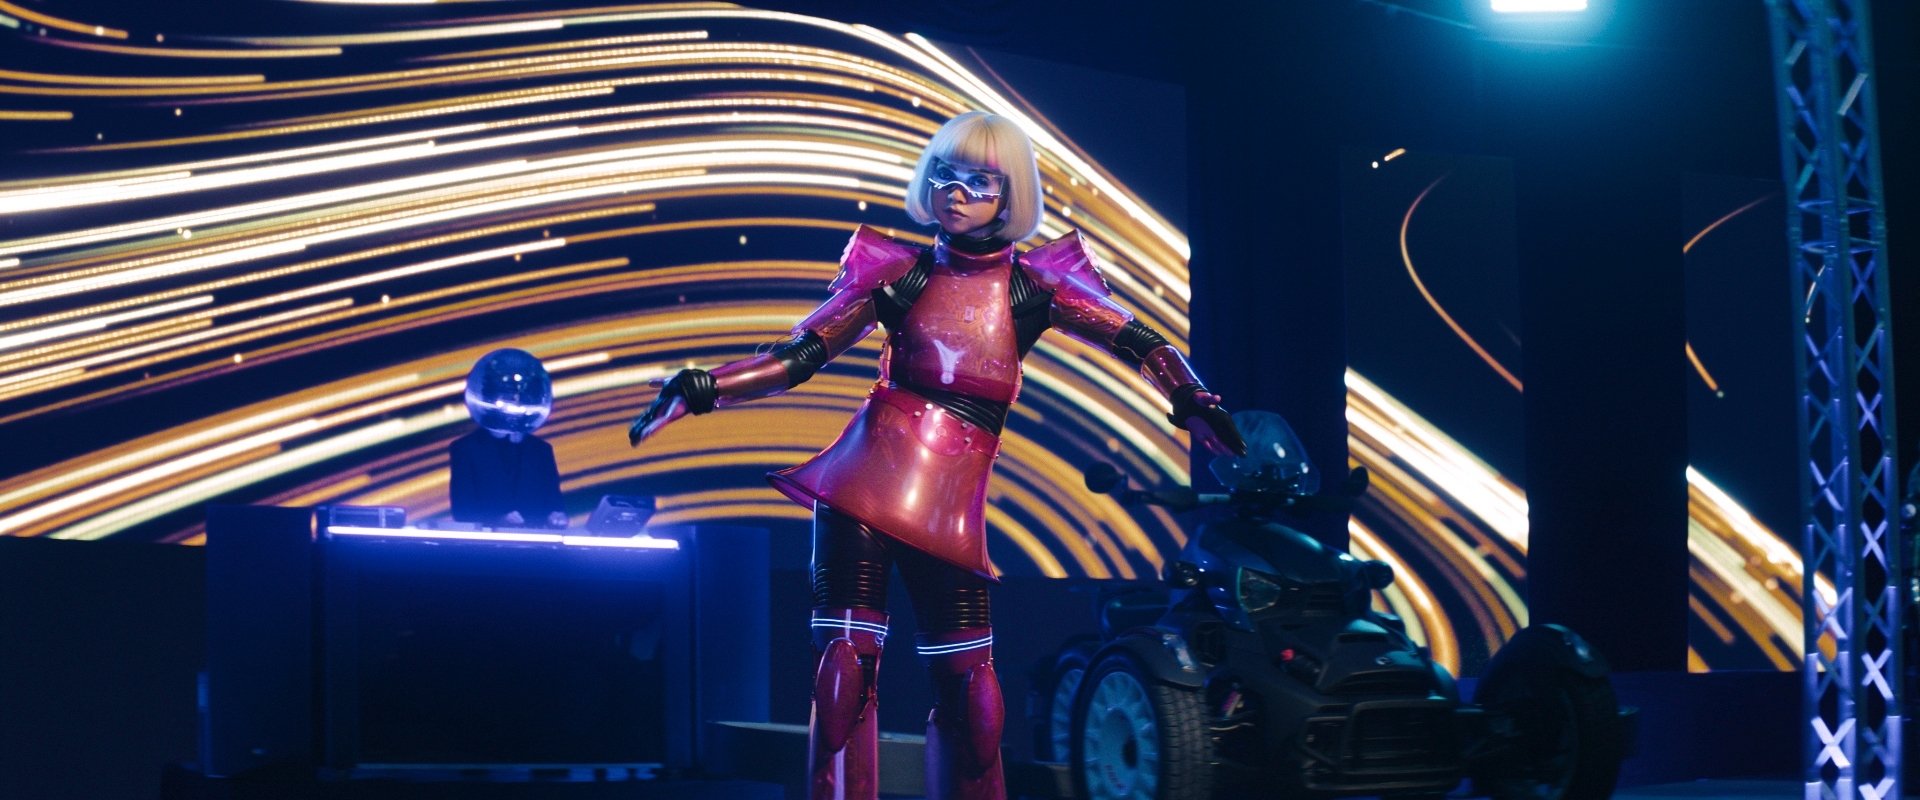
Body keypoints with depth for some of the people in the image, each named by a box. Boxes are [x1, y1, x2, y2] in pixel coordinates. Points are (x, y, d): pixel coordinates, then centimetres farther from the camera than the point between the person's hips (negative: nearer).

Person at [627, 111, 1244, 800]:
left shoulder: (1034, 284, 9)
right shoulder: (900, 273, 8)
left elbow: (1142, 344, 8)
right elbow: (795, 360, 6)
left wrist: (1193, 404, -10)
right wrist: (696, 390, -7)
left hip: (951, 503, 1)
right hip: (868, 477, 0)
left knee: (965, 677, -2)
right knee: (846, 660, -8)